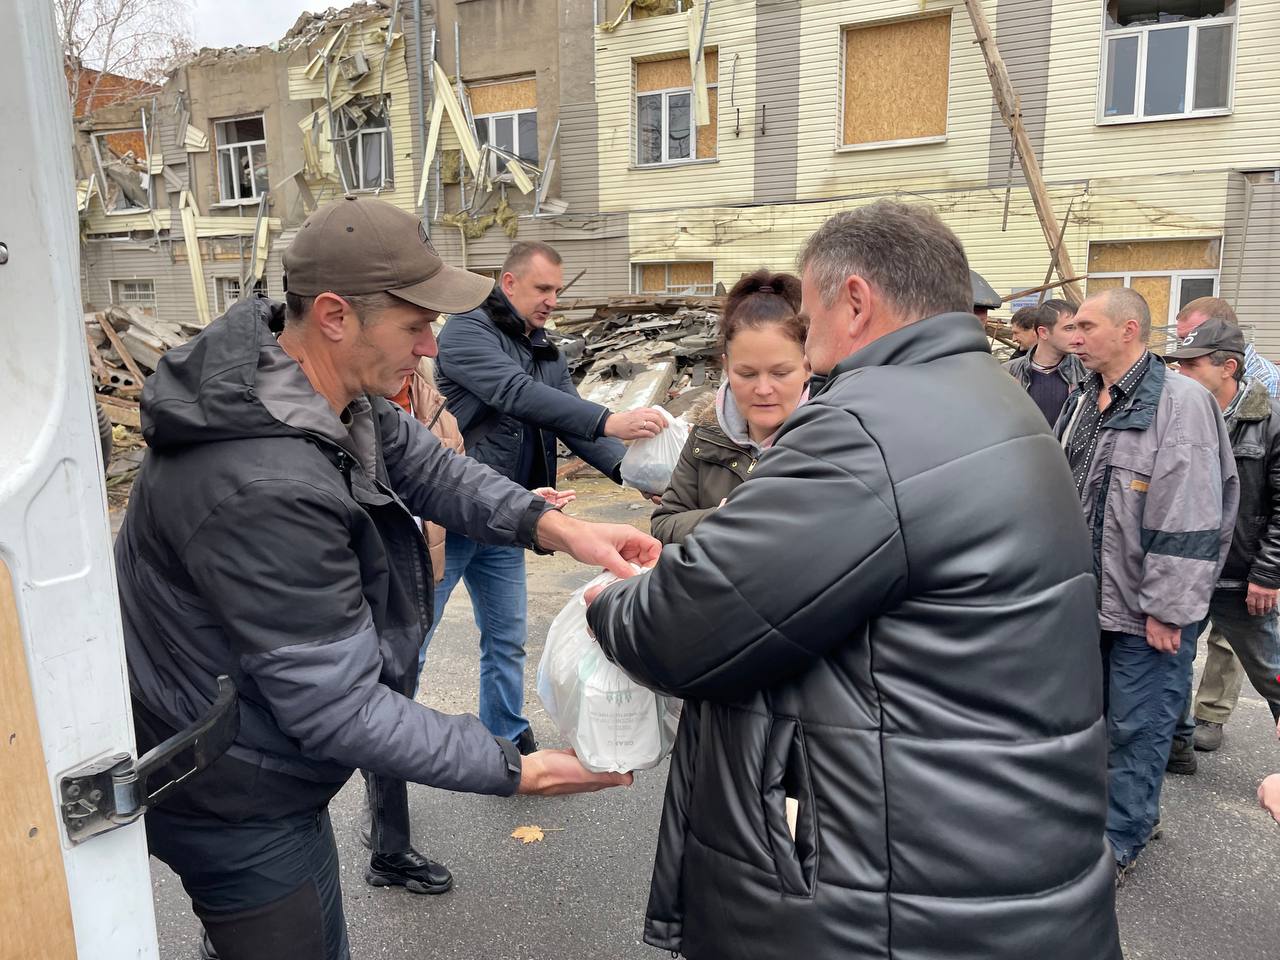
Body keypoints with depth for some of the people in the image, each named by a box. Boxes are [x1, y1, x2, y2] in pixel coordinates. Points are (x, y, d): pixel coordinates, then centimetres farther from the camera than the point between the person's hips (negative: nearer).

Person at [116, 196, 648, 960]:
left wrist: (556, 526, -17)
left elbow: (421, 462, -1)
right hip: (232, 800, -8)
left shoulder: (314, 377, -9)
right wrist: (518, 771, -26)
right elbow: (340, 710, -31)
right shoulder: (266, 491, -37)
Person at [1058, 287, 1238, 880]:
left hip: (1146, 610, -8)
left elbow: (1188, 519, -21)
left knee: (1137, 726, 6)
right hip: (1087, 598, 8)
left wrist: (1166, 609, -19)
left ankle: (1119, 840, 22)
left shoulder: (1180, 403, -17)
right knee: (1094, 714, 20)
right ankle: (1132, 812, 40)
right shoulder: (1081, 403, 8)